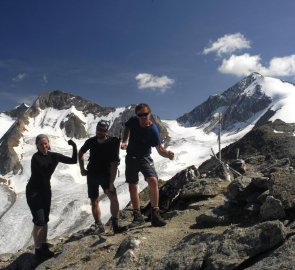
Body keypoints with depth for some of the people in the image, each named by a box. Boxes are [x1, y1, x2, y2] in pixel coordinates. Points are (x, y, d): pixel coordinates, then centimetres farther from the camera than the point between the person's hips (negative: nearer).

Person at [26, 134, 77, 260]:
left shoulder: (53, 155, -2)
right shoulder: (36, 158, -18)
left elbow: (73, 161, -4)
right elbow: (46, 172, -24)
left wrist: (74, 147, -16)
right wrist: (55, 161, -29)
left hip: (46, 190, 6)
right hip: (33, 191, -6)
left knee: (45, 220, 12)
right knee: (39, 221, -6)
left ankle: (44, 246, 24)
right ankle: (38, 249, 7)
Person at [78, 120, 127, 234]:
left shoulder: (112, 143, -17)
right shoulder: (91, 141, -8)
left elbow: (114, 164, -20)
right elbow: (80, 153, 14)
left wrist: (111, 183, -25)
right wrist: (82, 169, 7)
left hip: (106, 175, -3)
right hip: (92, 175, 3)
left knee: (113, 197, -21)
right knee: (94, 201, 8)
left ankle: (115, 225, -16)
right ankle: (99, 225, 21)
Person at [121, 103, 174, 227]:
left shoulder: (153, 130, -23)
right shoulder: (133, 121, -12)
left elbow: (160, 149, -27)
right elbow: (126, 128, 12)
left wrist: (167, 154, -48)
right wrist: (125, 141, -4)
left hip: (145, 158, -3)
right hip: (131, 157, 4)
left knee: (153, 181, -25)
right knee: (132, 186, 5)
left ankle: (155, 215, -16)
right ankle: (137, 217, 16)